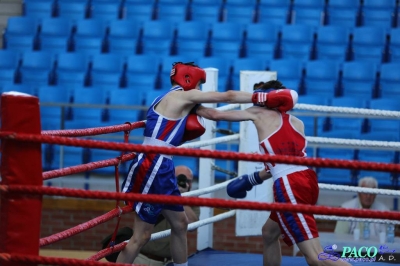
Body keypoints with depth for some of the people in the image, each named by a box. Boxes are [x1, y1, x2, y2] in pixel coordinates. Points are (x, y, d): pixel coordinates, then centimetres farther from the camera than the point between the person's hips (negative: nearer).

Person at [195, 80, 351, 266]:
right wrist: (252, 179, 36)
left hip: (290, 187, -8)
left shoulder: (259, 113, 9)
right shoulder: (296, 123, 23)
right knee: (269, 232, 29)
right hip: (306, 180, 8)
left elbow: (216, 115, 16)